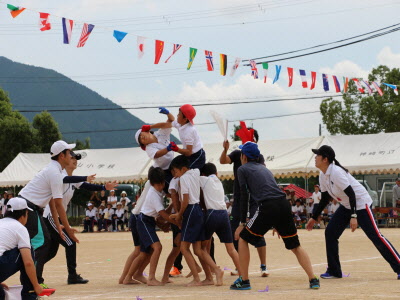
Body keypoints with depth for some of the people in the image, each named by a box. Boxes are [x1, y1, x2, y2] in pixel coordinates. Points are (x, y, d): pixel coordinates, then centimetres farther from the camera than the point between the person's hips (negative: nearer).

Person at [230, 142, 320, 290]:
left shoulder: (242, 169, 12)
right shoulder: (264, 168, 29)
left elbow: (244, 197, 5)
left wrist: (242, 223, 9)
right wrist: (277, 224, 32)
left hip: (268, 208, -5)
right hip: (284, 205, 6)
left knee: (243, 239, 12)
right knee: (295, 246, 14)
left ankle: (244, 280, 9)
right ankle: (313, 279, 2)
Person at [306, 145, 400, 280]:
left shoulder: (336, 172, -25)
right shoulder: (323, 175, 2)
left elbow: (351, 194, -28)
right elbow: (324, 199, 12)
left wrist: (354, 216, -34)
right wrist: (314, 218, 13)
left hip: (361, 204, -9)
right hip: (346, 206, 9)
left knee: (375, 236, -13)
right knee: (330, 233, 2)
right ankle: (334, 271, 9)